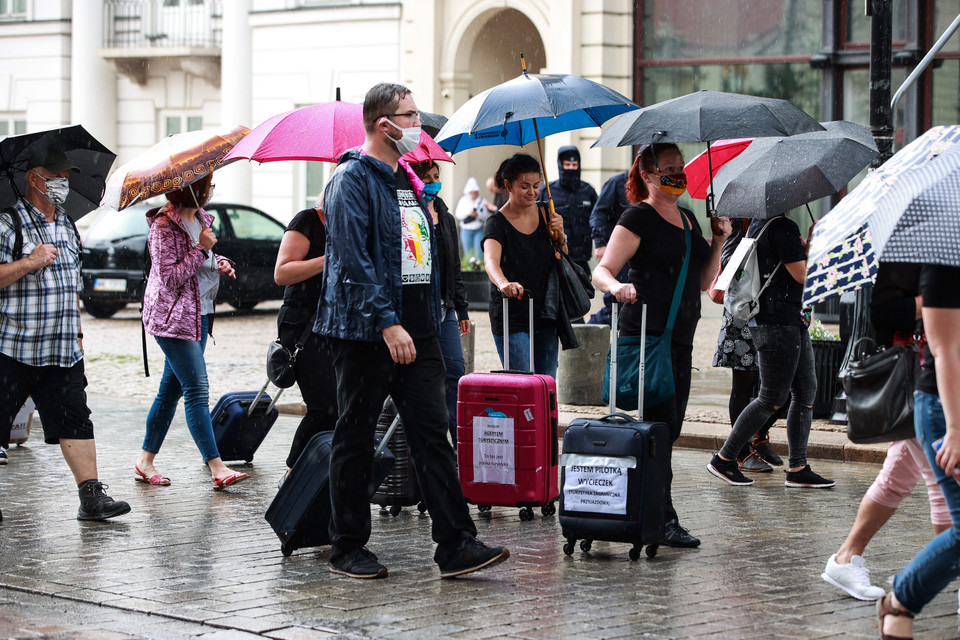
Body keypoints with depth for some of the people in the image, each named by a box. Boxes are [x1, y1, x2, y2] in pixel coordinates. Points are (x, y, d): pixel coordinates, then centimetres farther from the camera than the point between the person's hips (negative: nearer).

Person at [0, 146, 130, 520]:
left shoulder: (67, 227, 17)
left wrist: (77, 331, 23)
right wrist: (31, 262, -20)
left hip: (63, 351, 6)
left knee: (76, 419, 0)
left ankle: (91, 496, -1)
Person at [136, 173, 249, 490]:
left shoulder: (201, 219, 12)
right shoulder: (164, 226, -14)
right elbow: (170, 277, -19)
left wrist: (221, 262, 7)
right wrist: (201, 249, -18)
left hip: (199, 315, 9)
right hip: (173, 317, -9)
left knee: (172, 389, 11)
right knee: (197, 389, -13)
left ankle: (146, 460, 19)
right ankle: (217, 468, -16)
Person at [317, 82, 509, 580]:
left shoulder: (406, 180, 18)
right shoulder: (351, 180, -10)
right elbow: (353, 259, -18)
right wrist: (388, 323, -24)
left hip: (417, 329, 8)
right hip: (365, 332, -8)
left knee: (432, 432, 1)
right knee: (355, 437, 2)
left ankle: (456, 544, -1)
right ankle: (347, 548, 11)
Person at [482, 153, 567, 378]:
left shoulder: (545, 215, 7)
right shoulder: (498, 223, -9)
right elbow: (491, 260, -28)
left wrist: (560, 237, -5)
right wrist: (503, 283, -49)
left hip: (545, 317, 5)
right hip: (511, 318, -5)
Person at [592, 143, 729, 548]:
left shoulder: (688, 218, 18)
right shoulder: (639, 218, -5)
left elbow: (704, 281, 20)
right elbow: (602, 271, -12)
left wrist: (718, 242, 6)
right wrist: (616, 287, -33)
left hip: (680, 339, 8)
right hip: (646, 334, -8)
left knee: (669, 430, 7)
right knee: (660, 426, -12)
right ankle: (663, 519, -11)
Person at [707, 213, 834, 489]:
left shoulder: (757, 226, 14)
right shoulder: (783, 227, -17)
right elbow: (801, 274, -18)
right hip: (778, 324, -10)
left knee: (806, 392, 10)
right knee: (772, 399, -3)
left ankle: (798, 469, 12)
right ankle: (723, 460, 5)